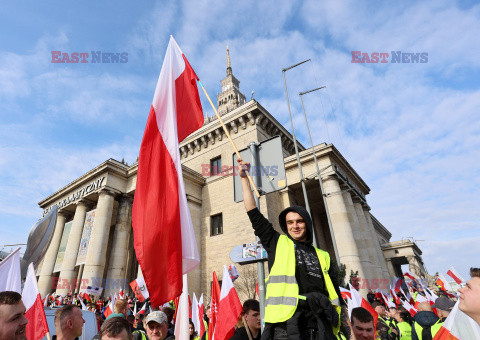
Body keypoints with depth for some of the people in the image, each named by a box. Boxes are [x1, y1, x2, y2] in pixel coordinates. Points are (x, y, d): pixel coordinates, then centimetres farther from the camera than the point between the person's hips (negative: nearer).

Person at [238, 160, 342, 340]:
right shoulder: (278, 244, 11)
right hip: (286, 323, -2)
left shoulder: (322, 257, 19)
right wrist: (244, 178, 5)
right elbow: (254, 215, 6)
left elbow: (335, 294, 18)